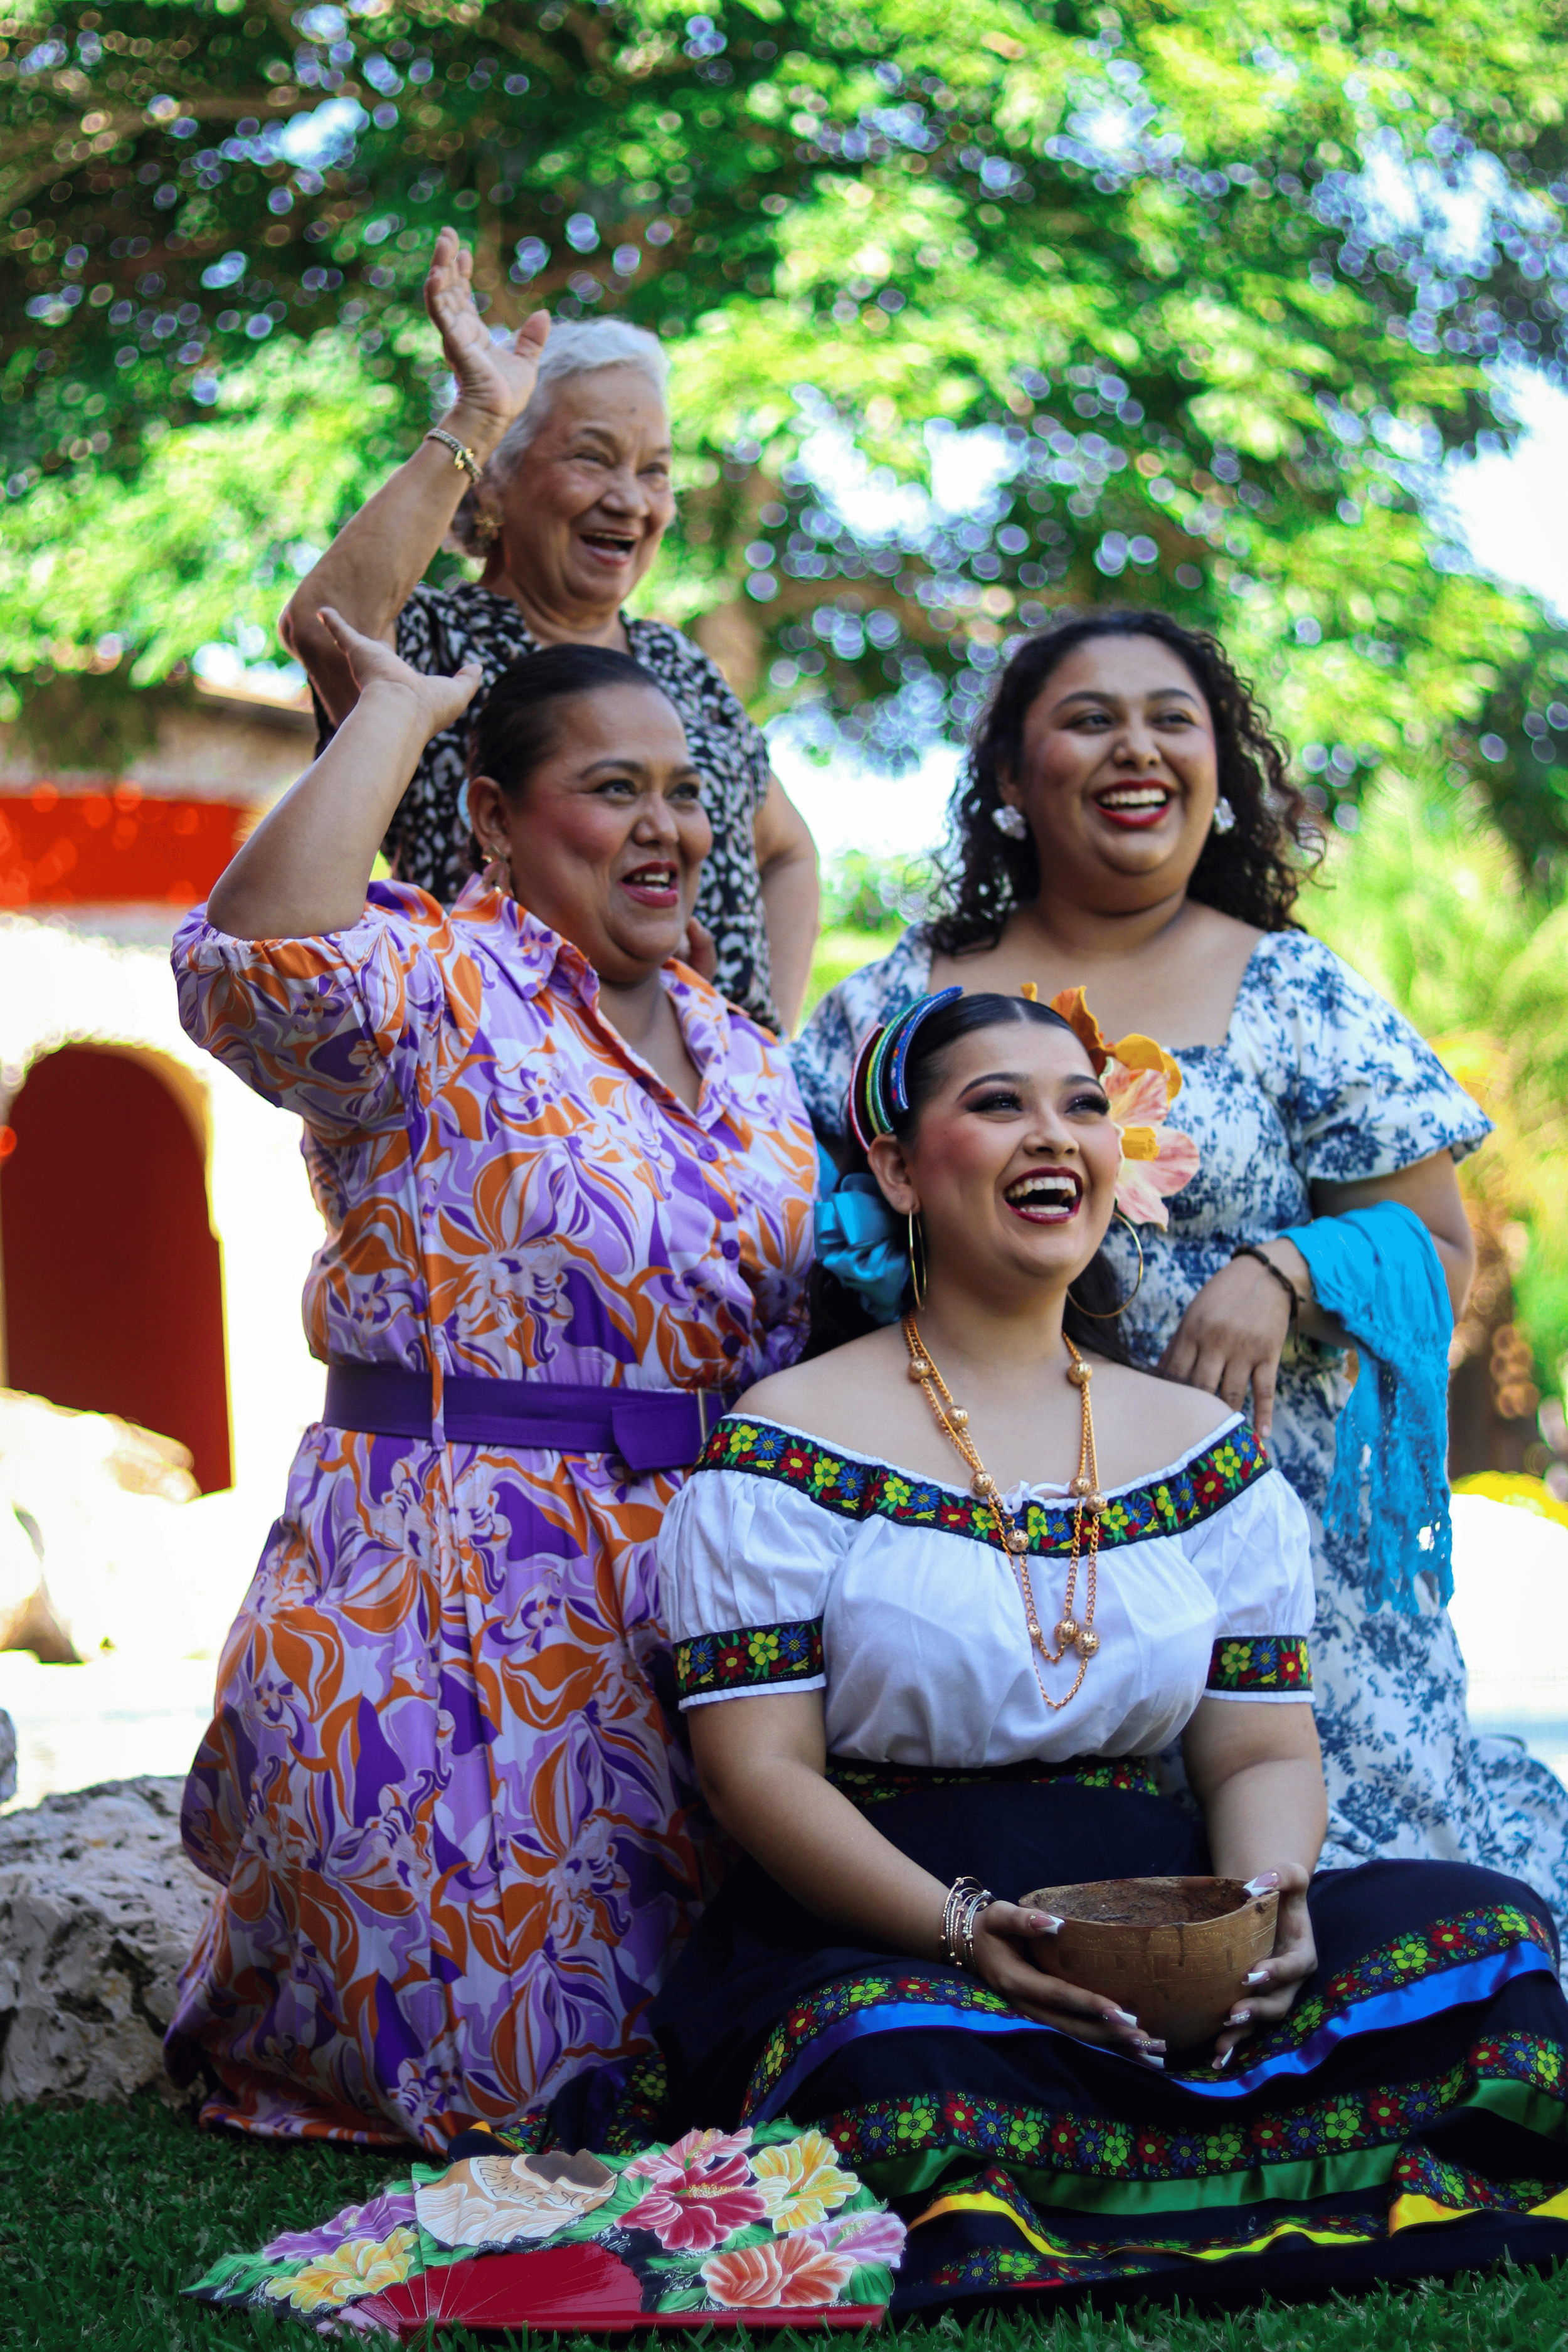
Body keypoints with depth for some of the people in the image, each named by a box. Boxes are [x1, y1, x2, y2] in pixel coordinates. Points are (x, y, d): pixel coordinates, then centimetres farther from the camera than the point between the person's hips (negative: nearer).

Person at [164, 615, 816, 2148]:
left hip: (702, 1598, 7)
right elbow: (262, 948, -32)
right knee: (500, 2055, -2)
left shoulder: (739, 1053, 15)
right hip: (458, 1602, -7)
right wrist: (400, 707, -19)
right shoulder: (436, 997, -9)